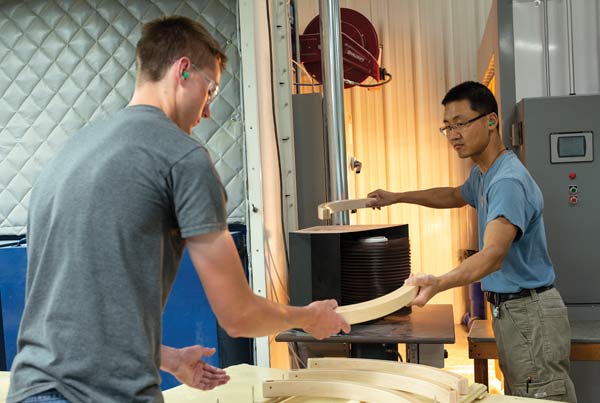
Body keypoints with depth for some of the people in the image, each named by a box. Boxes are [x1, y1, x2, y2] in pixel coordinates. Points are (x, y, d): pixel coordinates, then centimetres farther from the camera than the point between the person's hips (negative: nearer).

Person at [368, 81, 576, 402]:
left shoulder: (508, 181, -22)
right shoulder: (483, 175, 12)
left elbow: (493, 254, -35)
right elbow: (456, 195, 35)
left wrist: (439, 284, -51)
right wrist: (397, 197, 28)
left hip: (530, 315, -10)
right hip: (510, 312, 10)